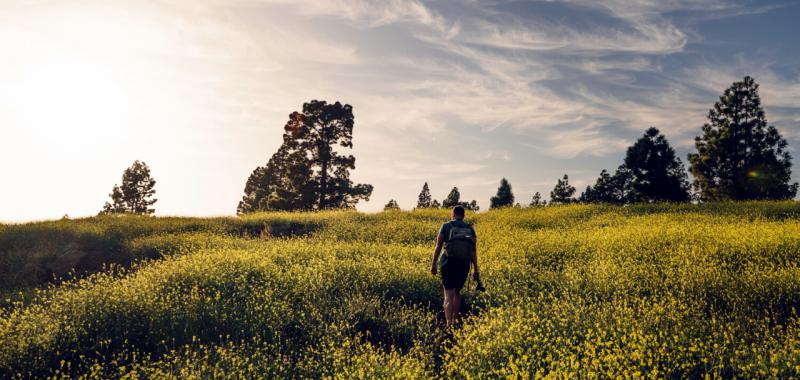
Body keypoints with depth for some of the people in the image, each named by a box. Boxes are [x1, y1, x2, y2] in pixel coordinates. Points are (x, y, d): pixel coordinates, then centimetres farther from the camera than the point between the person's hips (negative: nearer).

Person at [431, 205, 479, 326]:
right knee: (457, 292, 21)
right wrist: (475, 270, 13)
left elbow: (438, 247, 1)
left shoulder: (446, 226, 5)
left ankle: (449, 324, -18)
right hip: (464, 264, 3)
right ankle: (454, 321, 26)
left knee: (449, 294, -5)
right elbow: (474, 251, 9)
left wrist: (433, 264, 7)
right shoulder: (470, 229, 13)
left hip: (449, 263, -3)